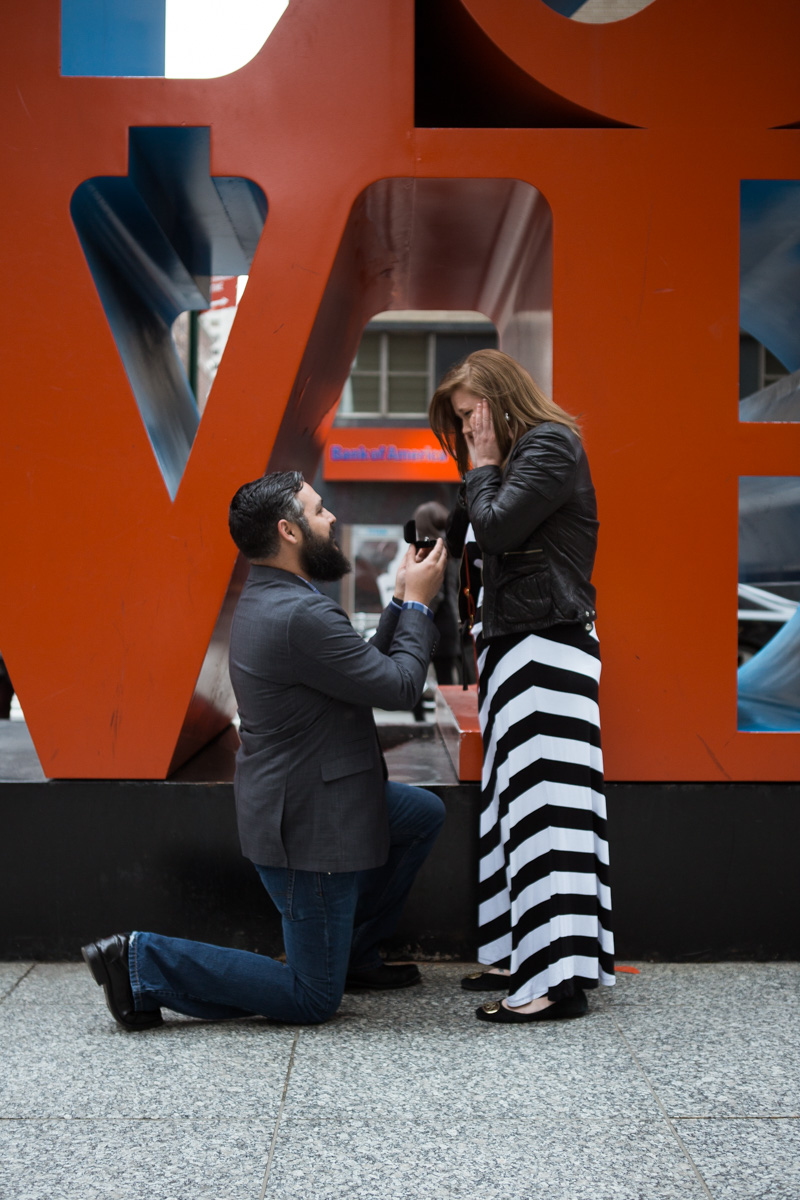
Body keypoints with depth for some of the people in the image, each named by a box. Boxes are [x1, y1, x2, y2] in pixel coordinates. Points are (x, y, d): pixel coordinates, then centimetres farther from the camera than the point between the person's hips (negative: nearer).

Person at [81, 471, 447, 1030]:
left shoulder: (269, 600, 9)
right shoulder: (302, 615, -26)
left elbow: (367, 666, 14)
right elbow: (399, 687, -18)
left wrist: (402, 602, 7)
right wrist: (417, 602, -6)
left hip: (320, 799, 10)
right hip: (306, 826, -10)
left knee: (427, 814, 24)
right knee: (313, 1000, 1)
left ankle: (355, 955, 29)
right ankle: (142, 963, -1)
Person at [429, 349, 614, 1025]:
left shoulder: (551, 444, -7)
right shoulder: (514, 457, 21)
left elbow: (495, 529, -17)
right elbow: (468, 541, 19)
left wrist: (482, 468, -3)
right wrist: (480, 469, 13)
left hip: (549, 644, -10)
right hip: (513, 648, 11)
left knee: (542, 802, -12)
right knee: (515, 801, 10)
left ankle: (559, 978, -11)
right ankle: (522, 958, 16)